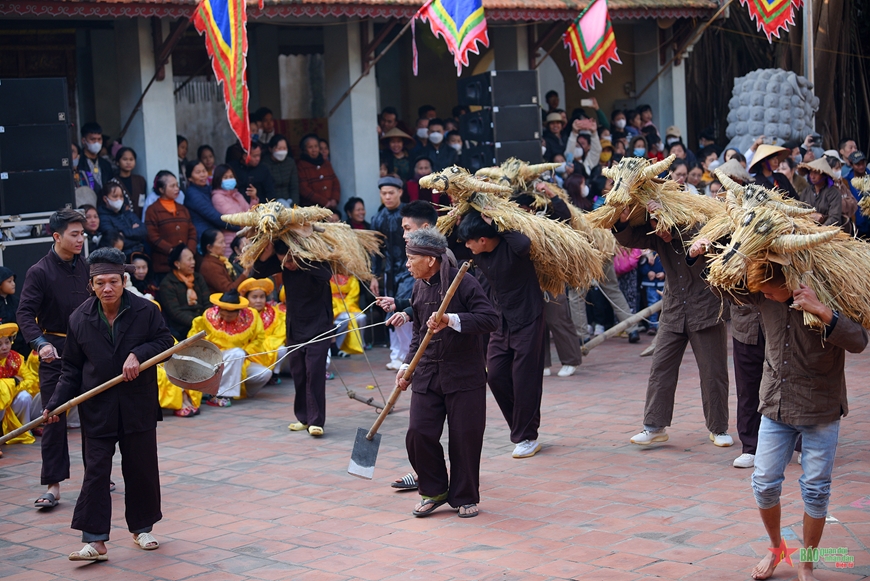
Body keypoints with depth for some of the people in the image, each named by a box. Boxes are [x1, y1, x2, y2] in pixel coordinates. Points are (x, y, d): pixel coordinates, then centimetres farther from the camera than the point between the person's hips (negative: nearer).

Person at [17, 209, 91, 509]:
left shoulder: (84, 268, 7)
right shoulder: (39, 272, -10)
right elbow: (25, 313, -14)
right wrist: (41, 343, -28)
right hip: (55, 352, -5)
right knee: (54, 419, -3)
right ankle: (53, 486, 1)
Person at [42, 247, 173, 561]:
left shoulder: (145, 310, -7)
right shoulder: (79, 318, -2)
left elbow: (165, 341, 2)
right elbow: (72, 368, 4)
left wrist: (138, 354, -16)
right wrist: (56, 404, -5)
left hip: (138, 405, 0)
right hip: (97, 408, 0)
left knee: (141, 467, 10)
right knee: (95, 471, -2)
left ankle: (142, 527, 28)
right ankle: (94, 540, 1)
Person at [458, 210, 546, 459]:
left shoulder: (511, 247, -23)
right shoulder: (478, 254, -2)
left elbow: (524, 244, -46)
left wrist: (495, 222, -34)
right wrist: (459, 218, -5)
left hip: (527, 320, -7)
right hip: (501, 321, 8)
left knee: (524, 379, -2)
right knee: (495, 374, 5)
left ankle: (527, 437, 10)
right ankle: (520, 427, 23)